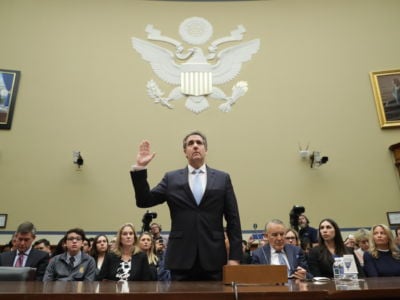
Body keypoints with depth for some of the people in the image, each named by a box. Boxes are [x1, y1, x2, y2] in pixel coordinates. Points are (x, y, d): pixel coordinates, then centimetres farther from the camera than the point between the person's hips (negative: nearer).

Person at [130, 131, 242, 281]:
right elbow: (144, 201, 1)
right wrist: (140, 168, -10)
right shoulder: (171, 178, 7)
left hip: (213, 259, 0)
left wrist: (234, 257, -2)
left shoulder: (222, 178, 5)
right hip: (181, 258, 0)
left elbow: (233, 220, 3)